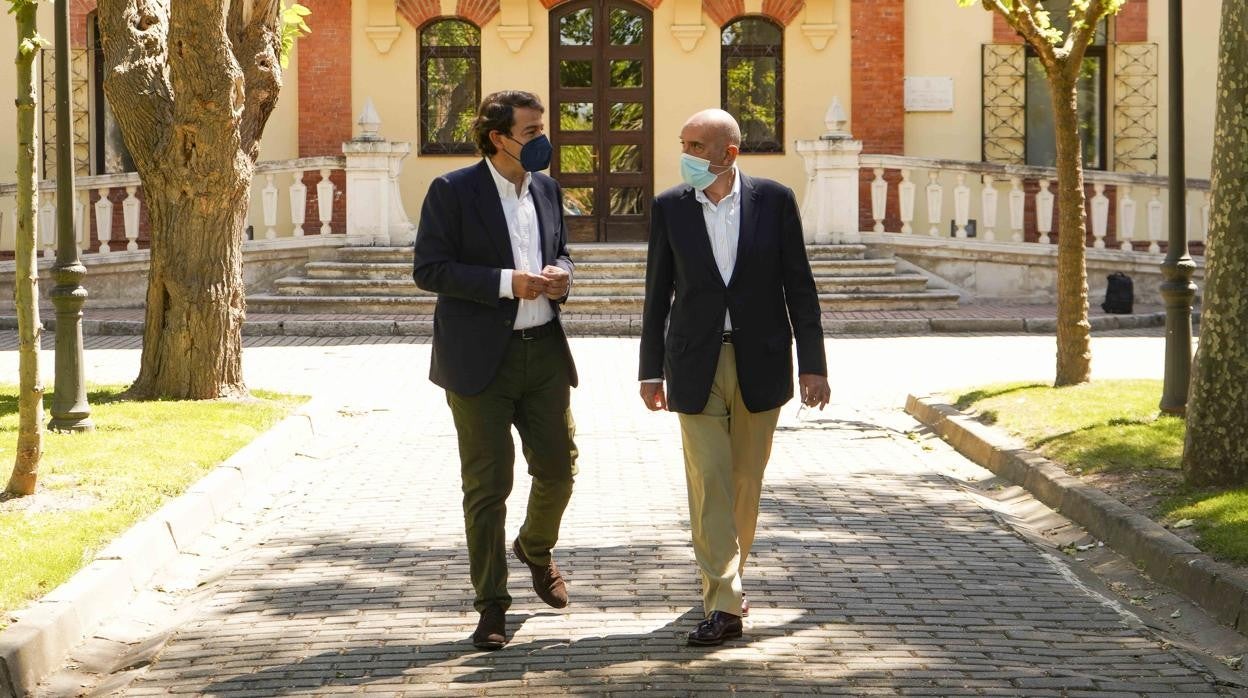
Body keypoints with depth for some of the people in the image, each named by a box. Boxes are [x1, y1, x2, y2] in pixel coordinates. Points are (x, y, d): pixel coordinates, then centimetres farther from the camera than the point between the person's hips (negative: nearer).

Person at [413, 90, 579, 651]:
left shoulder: (546, 190, 10)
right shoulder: (452, 191, -8)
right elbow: (428, 269, -12)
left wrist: (561, 274, -1)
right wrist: (507, 283, -20)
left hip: (544, 352, 5)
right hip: (481, 358, -5)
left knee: (558, 467, 10)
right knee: (487, 484, 0)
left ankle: (536, 548, 41)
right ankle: (491, 605, 9)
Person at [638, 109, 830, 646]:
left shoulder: (774, 200, -2)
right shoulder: (670, 208, 1)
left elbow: (799, 286, 1)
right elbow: (658, 294, 7)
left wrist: (812, 364, -2)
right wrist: (652, 371, 7)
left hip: (760, 362, 0)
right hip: (697, 365, 0)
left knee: (746, 481, 9)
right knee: (709, 484, -7)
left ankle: (727, 576, 27)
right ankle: (723, 604, -8)